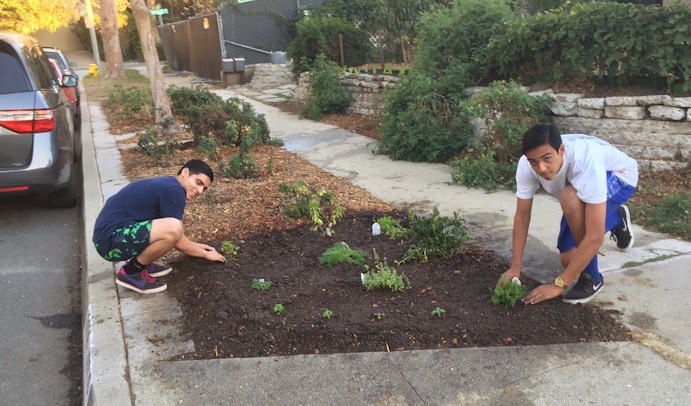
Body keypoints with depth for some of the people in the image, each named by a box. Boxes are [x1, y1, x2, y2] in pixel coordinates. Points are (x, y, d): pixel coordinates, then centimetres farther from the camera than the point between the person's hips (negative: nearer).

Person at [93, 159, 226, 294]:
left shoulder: (166, 184, 13)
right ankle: (130, 272, -7)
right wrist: (205, 254, 4)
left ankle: (141, 263, 12)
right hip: (110, 240, -10)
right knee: (173, 228, -30)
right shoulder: (174, 190, -17)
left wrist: (194, 246, 29)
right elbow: (176, 238, -11)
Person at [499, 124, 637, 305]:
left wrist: (559, 285, -39)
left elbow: (595, 236, -42)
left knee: (570, 197, -39)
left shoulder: (587, 163, -44)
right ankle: (616, 219, 33)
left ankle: (591, 277, -17)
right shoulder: (526, 165, -30)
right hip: (581, 188, 6)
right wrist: (515, 267, -21)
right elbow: (522, 215, -17)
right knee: (569, 259, 2)